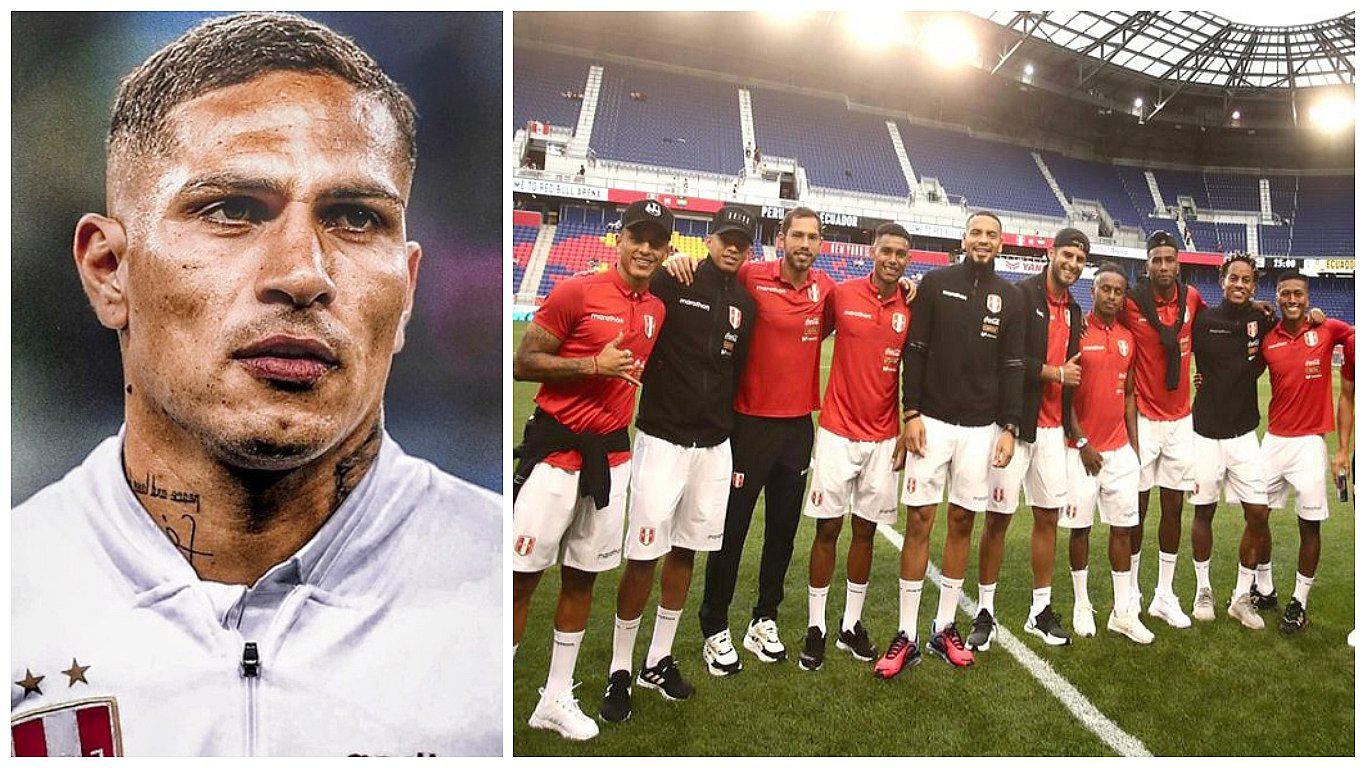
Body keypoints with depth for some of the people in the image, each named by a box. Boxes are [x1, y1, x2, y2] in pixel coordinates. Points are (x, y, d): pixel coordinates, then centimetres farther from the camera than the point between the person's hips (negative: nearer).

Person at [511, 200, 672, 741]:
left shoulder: (656, 310, 9)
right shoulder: (577, 293, -10)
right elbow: (522, 364, -11)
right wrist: (593, 364, -18)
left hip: (612, 453, 6)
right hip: (556, 447, -6)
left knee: (583, 575, 13)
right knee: (522, 574, -3)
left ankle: (556, 699, 28)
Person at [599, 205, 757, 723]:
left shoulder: (745, 306, 10)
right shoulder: (671, 282, -5)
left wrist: (732, 444, 16)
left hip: (714, 446, 5)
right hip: (662, 440, -5)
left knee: (686, 551, 12)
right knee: (643, 556, -4)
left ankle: (659, 660, 27)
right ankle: (620, 670, 13)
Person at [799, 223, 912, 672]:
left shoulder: (911, 308, 2)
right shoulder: (842, 294, -4)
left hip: (883, 438, 2)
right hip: (838, 432, -2)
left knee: (866, 530, 10)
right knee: (827, 529, 2)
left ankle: (852, 624, 24)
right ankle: (815, 628, 14)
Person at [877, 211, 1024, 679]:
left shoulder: (1011, 298, 7)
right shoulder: (936, 283, 2)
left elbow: (1012, 368, 6)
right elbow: (915, 352, -2)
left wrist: (1009, 428, -2)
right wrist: (911, 413, -9)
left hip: (981, 427, 2)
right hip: (931, 420, -2)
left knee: (962, 521, 7)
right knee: (919, 520, -3)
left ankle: (944, 628, 20)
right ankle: (906, 636, 4)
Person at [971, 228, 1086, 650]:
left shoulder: (1073, 310, 15)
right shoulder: (1022, 294, -7)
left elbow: (1070, 370, 21)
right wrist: (1054, 372, -8)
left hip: (1052, 428, 7)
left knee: (1048, 516, 10)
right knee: (998, 516, -1)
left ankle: (1041, 610, 22)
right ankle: (985, 611, 11)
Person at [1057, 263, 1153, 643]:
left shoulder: (1128, 338, 10)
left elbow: (1129, 395, 15)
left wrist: (1134, 445, 10)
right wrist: (1081, 442, -9)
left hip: (1120, 448, 5)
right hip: (1083, 448, -5)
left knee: (1123, 526, 7)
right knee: (1080, 526, 4)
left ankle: (1123, 612, 16)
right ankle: (1081, 604, 19)